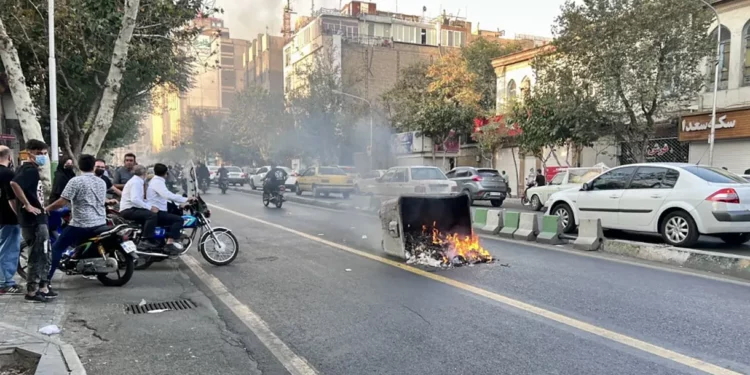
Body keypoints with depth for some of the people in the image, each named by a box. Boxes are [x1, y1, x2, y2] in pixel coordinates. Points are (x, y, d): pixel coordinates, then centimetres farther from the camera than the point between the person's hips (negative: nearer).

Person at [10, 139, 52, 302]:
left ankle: (43, 288, 23)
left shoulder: (29, 169, 16)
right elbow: (14, 184, -32)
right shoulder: (30, 169, -15)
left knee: (43, 256, 16)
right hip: (34, 219, -10)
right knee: (37, 257, -3)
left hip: (38, 219, 10)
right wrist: (27, 205, -25)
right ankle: (32, 291, 3)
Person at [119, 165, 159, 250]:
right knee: (152, 215, -25)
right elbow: (134, 199, -28)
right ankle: (145, 240, -25)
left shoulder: (137, 181, 18)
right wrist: (150, 207, -27)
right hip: (128, 210, -11)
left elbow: (139, 200, 13)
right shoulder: (136, 182, -13)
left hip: (131, 209, 11)